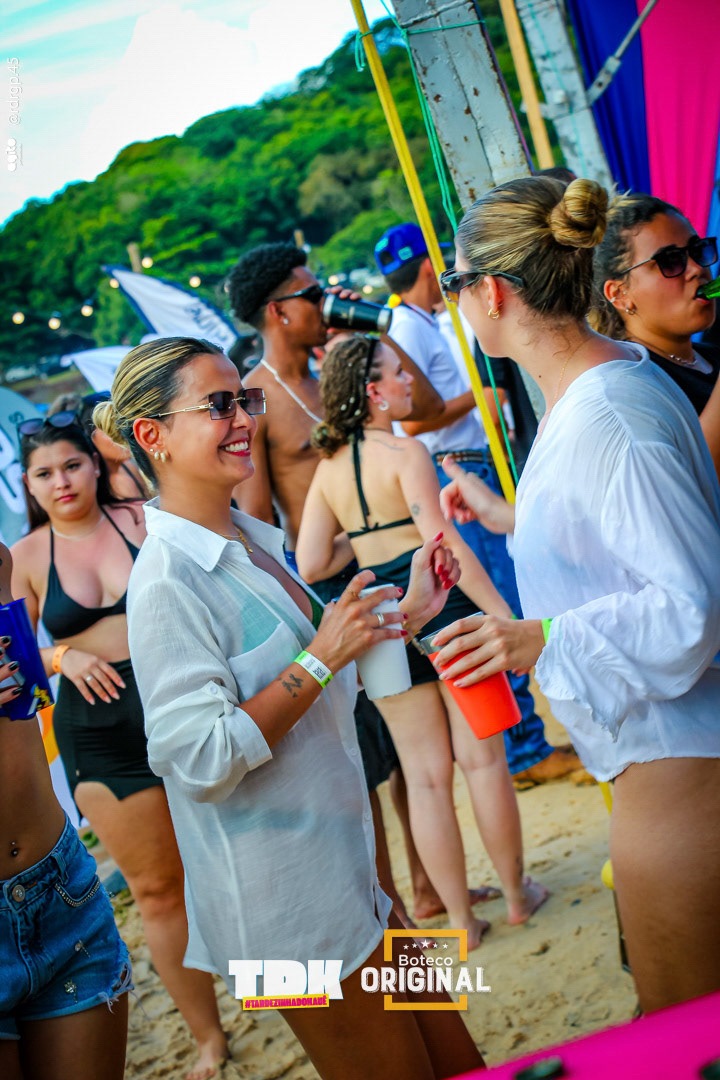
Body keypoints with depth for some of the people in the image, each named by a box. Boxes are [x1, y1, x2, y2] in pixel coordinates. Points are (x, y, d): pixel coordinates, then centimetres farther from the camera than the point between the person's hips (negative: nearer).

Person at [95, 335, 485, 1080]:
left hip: (348, 871, 9)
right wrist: (320, 659, -24)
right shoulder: (167, 580, -19)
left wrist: (409, 612, 17)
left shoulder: (253, 543, 9)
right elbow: (199, 760, -24)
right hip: (287, 899, -9)